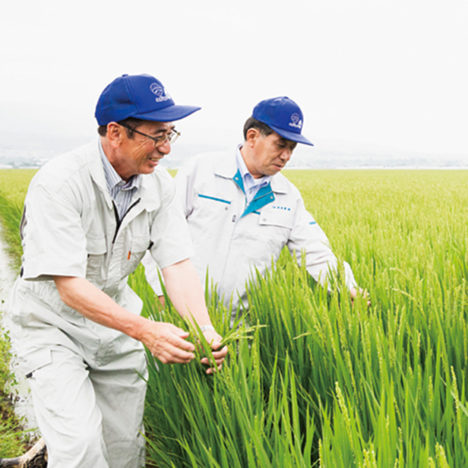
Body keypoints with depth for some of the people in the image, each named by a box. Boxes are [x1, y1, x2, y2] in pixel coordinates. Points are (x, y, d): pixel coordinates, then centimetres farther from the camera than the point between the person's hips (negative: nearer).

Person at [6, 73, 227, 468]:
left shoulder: (159, 184, -8)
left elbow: (178, 263, -13)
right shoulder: (58, 183, -28)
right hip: (53, 323, -5)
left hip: (116, 320, 6)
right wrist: (145, 331, -41)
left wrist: (205, 328, -31)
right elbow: (69, 285, -32)